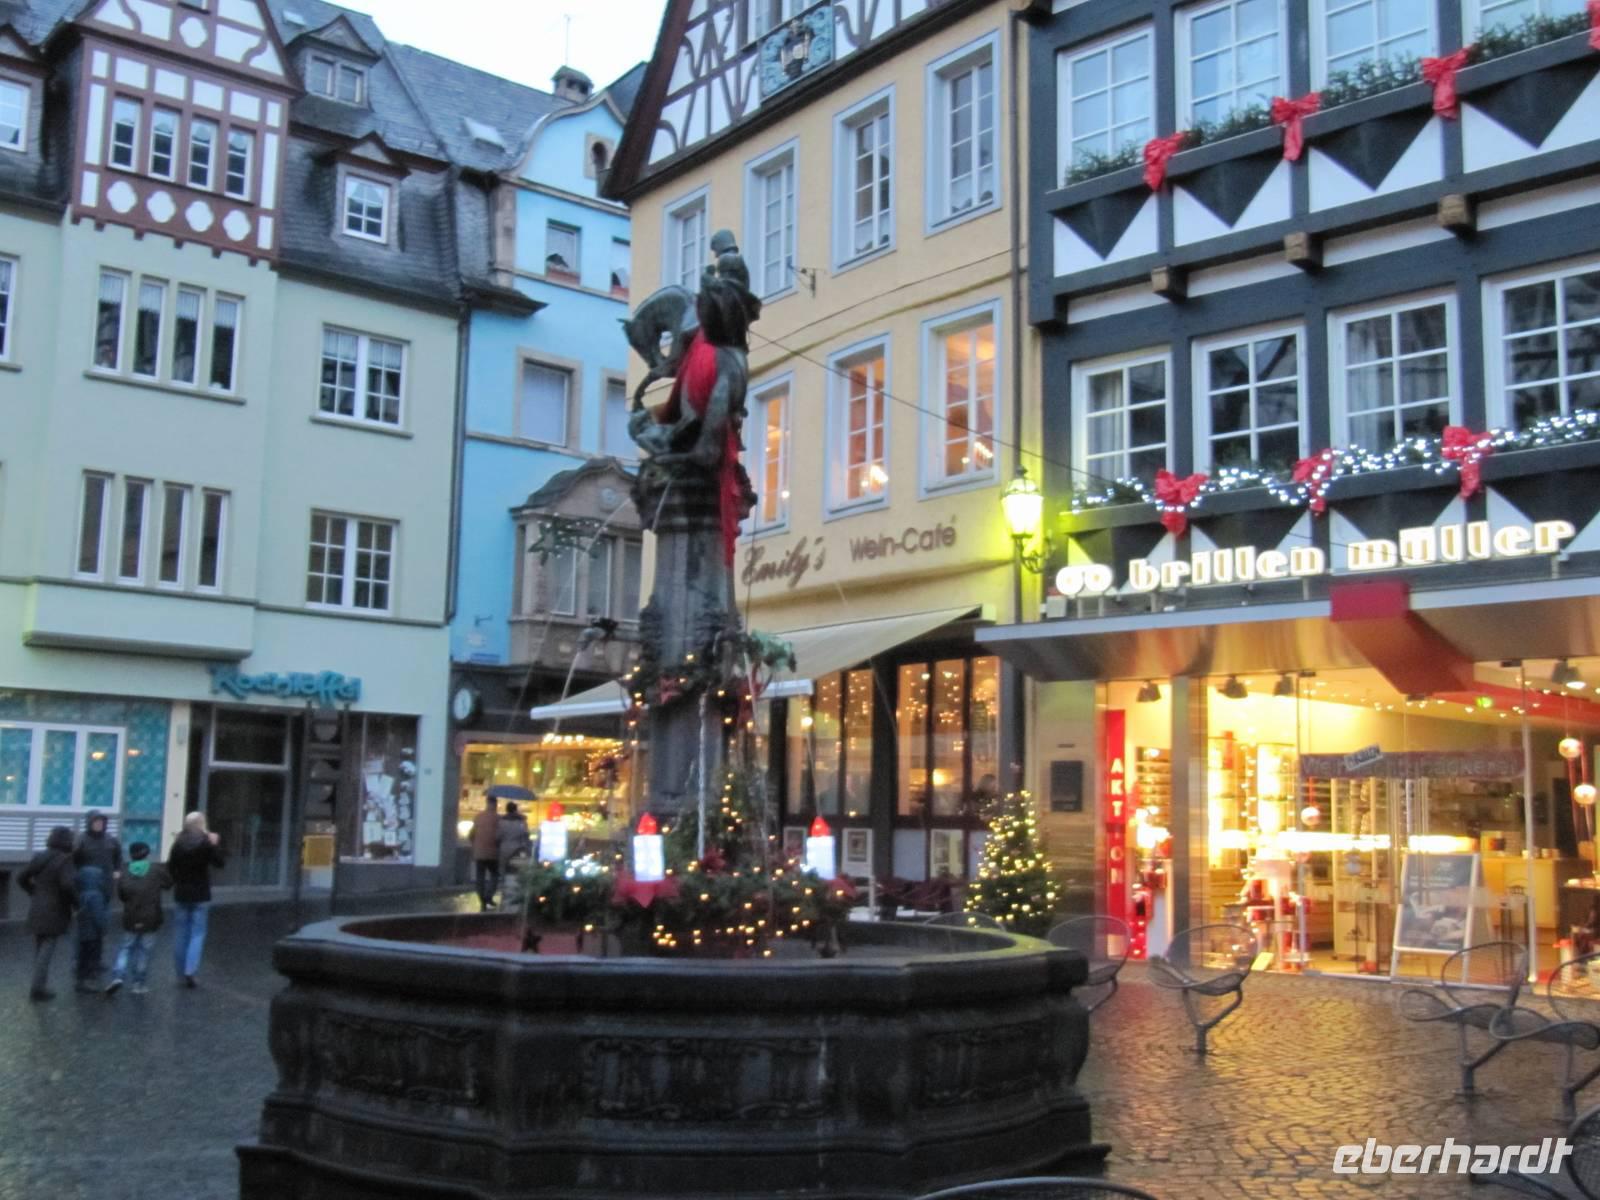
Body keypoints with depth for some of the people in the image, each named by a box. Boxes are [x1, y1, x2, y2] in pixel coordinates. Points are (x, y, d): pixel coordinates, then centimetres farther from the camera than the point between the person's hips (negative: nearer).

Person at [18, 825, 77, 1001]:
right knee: (47, 949, -2)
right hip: (54, 912, -6)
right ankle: (37, 989, -3)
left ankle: (41, 985, 18)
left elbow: (22, 878, 11)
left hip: (37, 910, 6)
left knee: (39, 948, 14)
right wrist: (75, 900, -10)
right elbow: (68, 884, -28)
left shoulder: (39, 857, 5)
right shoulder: (65, 860, -16)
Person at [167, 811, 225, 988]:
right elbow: (220, 863, -7)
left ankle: (182, 971, 18)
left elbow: (170, 867, 2)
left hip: (181, 893, 3)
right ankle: (190, 971, -10)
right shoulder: (206, 843, -9)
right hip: (200, 894, -3)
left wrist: (177, 881, 15)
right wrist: (216, 845, 0)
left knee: (180, 933, 12)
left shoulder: (178, 843, 0)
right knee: (197, 933, 1)